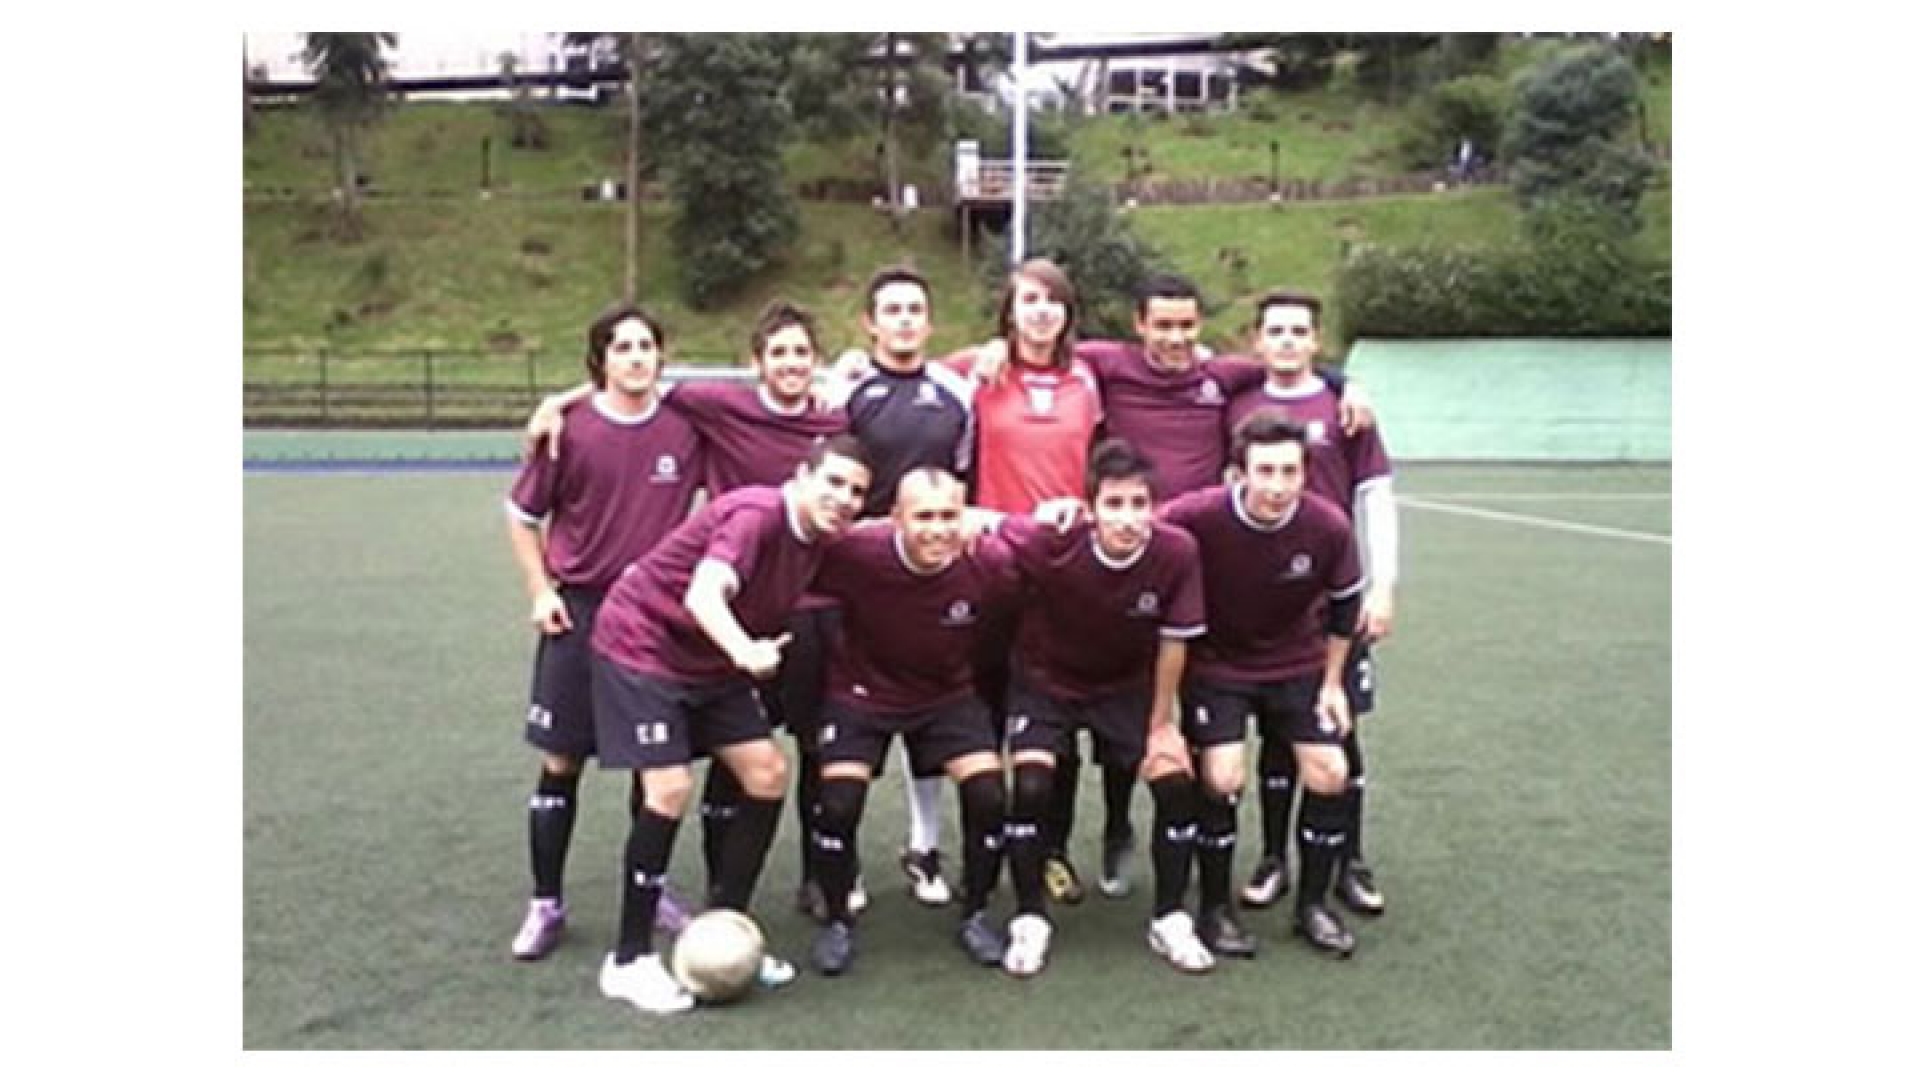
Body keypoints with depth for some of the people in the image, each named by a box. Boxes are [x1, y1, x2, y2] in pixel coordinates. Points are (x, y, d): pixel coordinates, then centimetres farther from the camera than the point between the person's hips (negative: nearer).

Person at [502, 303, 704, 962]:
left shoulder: (686, 426, -4)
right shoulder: (570, 429, -8)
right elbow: (522, 515, 4)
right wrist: (540, 589, -2)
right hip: (581, 611, -1)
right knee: (561, 762, 3)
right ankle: (545, 905, 15)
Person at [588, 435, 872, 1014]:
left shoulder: (820, 538, -4)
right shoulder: (757, 512, -27)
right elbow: (702, 596, -44)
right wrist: (745, 652, -60)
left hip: (711, 662, 8)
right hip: (641, 645, -8)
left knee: (768, 771, 1)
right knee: (669, 788, -17)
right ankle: (628, 962, -2)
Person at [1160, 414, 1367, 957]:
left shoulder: (1328, 526, -20)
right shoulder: (1199, 516, -30)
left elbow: (1343, 603, -2)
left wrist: (1332, 682, 3)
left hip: (1299, 664, 3)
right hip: (1216, 664, -2)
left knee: (1329, 774, -5)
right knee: (1222, 778, -16)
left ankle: (1312, 904, 17)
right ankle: (1216, 908, 7)